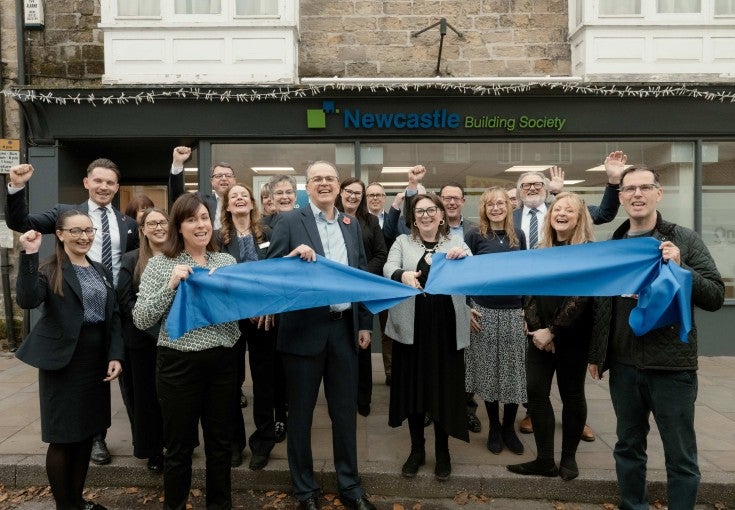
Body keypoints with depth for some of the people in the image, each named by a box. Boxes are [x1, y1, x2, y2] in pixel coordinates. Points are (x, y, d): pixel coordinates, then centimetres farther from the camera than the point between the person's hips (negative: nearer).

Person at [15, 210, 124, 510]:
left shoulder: (101, 271, 10)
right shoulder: (49, 270, -6)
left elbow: (113, 316, 8)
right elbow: (27, 300, -26)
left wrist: (115, 355, -2)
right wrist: (29, 255, -30)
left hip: (96, 360, 6)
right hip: (62, 361, -5)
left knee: (86, 432, 15)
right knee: (62, 436, 4)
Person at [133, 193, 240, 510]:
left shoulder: (227, 261, 6)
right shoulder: (160, 264, -3)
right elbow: (141, 320, -8)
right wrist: (170, 286, -19)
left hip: (222, 362, 3)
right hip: (179, 364, -3)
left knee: (220, 442, 16)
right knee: (179, 447, 11)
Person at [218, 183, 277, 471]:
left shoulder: (267, 235, 3)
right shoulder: (219, 238, 0)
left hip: (264, 315, 1)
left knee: (264, 379, 7)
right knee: (231, 380, 9)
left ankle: (262, 441, 21)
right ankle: (234, 441, 25)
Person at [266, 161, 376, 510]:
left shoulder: (351, 225, 10)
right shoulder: (288, 222, -4)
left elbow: (362, 275, 13)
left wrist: (365, 323, 9)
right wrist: (293, 256, -25)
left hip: (345, 328, 4)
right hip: (305, 329, -4)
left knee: (345, 410, 14)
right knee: (301, 412, 10)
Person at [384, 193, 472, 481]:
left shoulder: (456, 242, 8)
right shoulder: (403, 242, 6)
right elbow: (388, 269, -10)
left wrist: (464, 258, -28)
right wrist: (403, 275, -33)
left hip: (447, 326, 0)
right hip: (412, 326, 0)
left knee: (445, 387, 7)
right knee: (413, 386, 9)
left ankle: (442, 451, 27)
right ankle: (416, 450, 27)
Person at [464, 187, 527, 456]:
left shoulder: (518, 235, 6)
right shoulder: (475, 235, -3)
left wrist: (528, 308, 6)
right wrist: (466, 309, -7)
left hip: (514, 312, 2)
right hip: (484, 311, -2)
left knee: (514, 372, 6)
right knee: (488, 372, 7)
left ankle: (509, 428, 24)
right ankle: (494, 428, 23)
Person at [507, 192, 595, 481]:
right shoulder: (541, 252, 9)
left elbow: (581, 297, -14)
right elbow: (530, 293, 4)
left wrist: (553, 331, -16)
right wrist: (536, 329, -9)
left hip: (572, 337, -4)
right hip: (540, 336, 5)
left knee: (571, 395, 8)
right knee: (536, 392, 0)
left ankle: (569, 457, 24)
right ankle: (545, 460, 11)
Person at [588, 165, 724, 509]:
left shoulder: (684, 239, -4)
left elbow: (716, 296, -7)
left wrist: (679, 267, -22)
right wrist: (595, 354, 11)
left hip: (672, 366, -3)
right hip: (623, 366, 3)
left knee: (680, 456, 8)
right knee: (628, 448, 16)